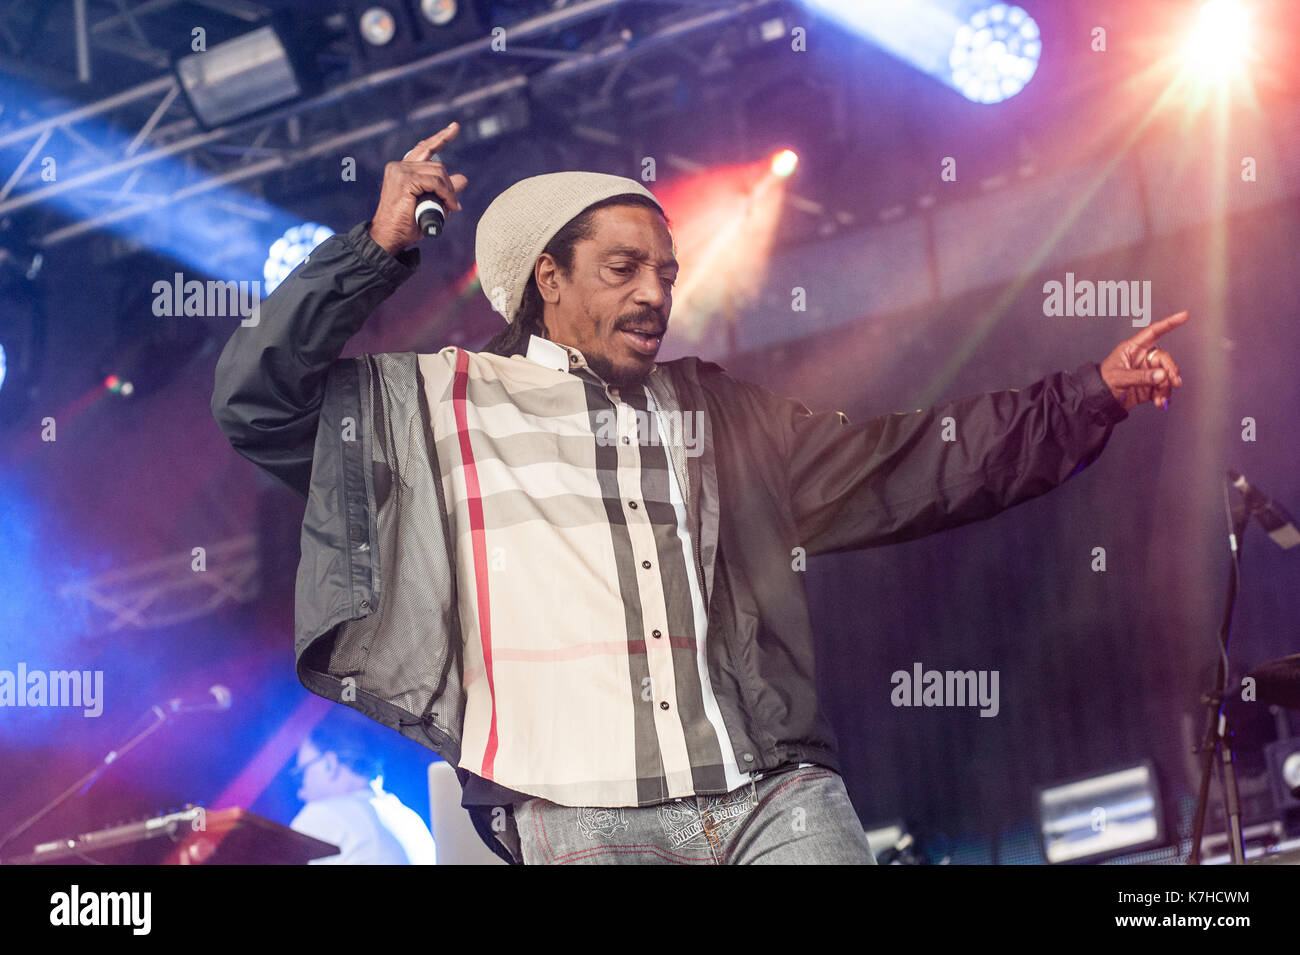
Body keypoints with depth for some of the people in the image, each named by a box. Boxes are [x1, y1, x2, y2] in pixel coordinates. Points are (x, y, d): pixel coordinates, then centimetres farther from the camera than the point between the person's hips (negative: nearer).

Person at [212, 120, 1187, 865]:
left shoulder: (718, 411, 24)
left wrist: (1094, 395, 20)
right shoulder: (440, 400, 13)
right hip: (582, 813, -3)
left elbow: (902, 464, 24)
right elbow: (258, 400, 7)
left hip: (772, 791, 3)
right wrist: (378, 249, 3)